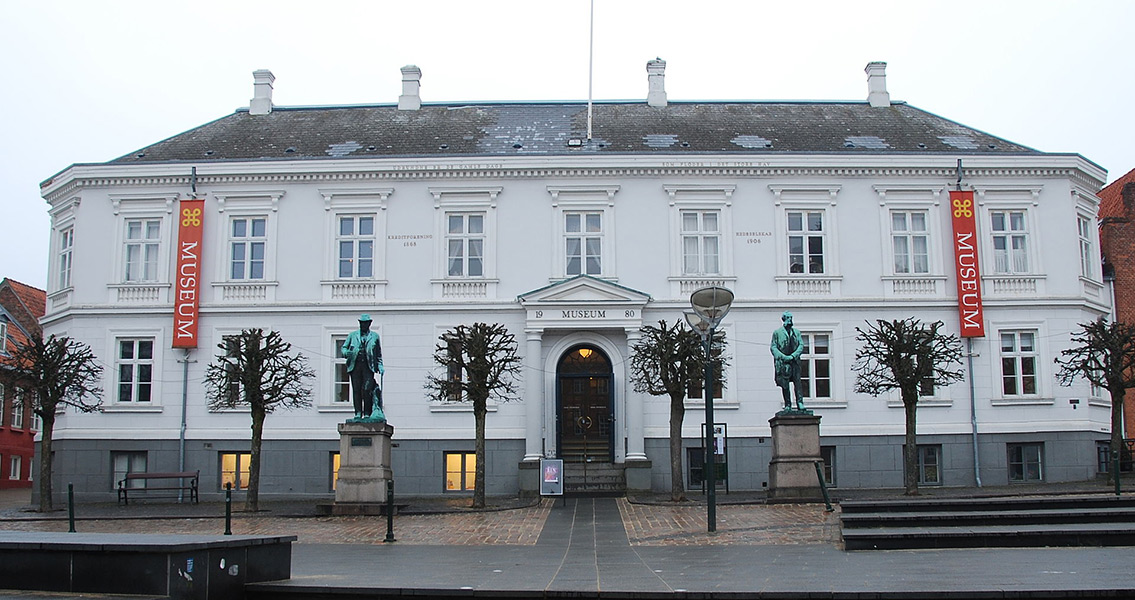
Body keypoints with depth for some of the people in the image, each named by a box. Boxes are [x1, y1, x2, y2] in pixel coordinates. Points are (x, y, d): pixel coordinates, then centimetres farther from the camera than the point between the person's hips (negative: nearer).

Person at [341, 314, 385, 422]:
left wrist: (380, 367, 6)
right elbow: (344, 347, 16)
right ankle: (358, 413, 0)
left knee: (367, 389, -11)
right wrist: (346, 353, -9)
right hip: (355, 366, 2)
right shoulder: (353, 335, 18)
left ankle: (367, 414, -8)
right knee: (356, 390, -3)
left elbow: (379, 354, 17)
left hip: (369, 366, -2)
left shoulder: (375, 336, 15)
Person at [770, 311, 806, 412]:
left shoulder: (796, 332, 16)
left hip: (794, 361, 2)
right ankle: (788, 405, 3)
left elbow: (801, 345, 8)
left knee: (797, 382, -10)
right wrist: (783, 357, -12)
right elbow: (773, 347, 2)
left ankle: (800, 403, -12)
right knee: (784, 385, -2)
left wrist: (793, 356, -9)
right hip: (782, 362, -2)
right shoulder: (777, 332, 8)